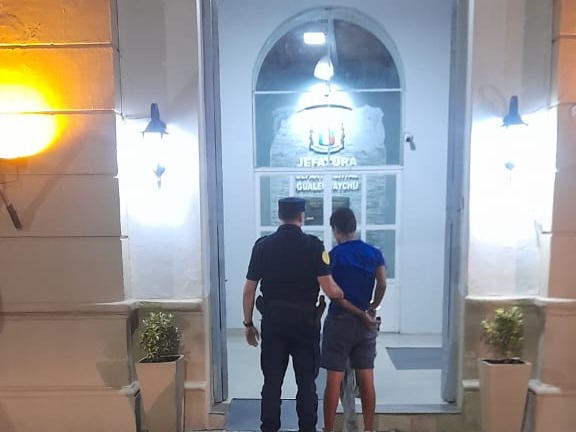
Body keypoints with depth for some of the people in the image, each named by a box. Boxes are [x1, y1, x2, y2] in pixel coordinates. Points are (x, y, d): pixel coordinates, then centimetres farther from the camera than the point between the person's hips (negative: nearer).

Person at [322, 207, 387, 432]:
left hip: (340, 320, -4)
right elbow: (382, 285, -5)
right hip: (366, 322, 4)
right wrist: (371, 309, 8)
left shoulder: (333, 255, -6)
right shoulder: (374, 253, 2)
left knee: (334, 379, 3)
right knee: (366, 379, 11)